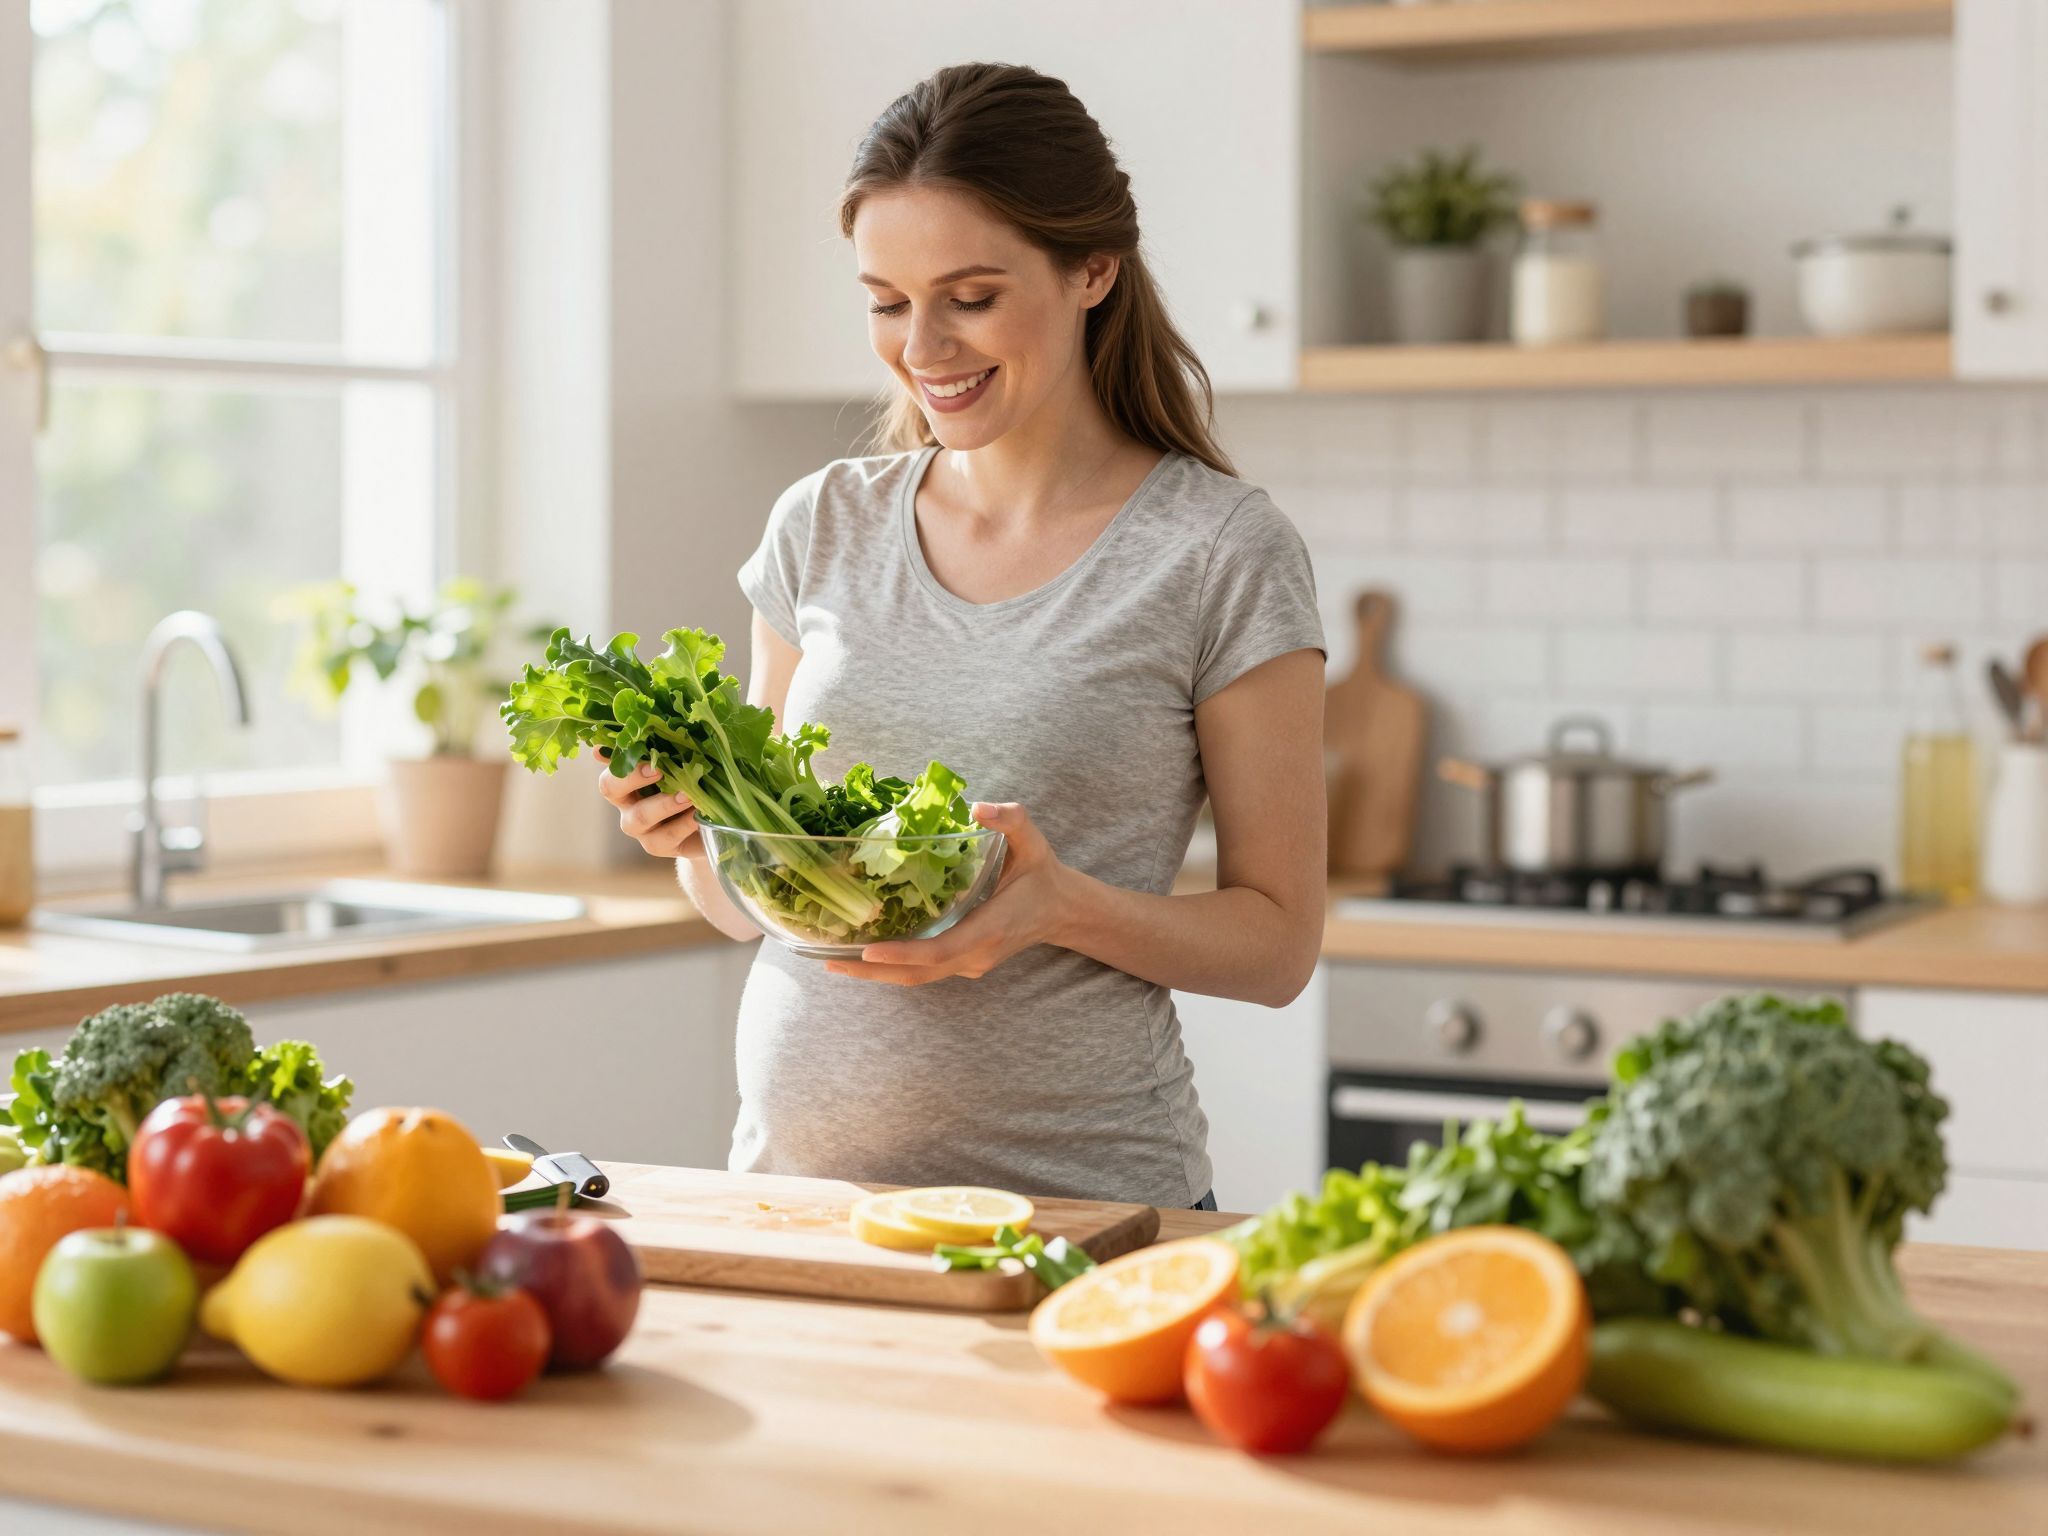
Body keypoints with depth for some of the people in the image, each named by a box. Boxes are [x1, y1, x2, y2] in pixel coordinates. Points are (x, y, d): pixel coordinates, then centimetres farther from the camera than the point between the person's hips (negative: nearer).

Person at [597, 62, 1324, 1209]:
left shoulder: (1223, 554, -5)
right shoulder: (824, 526, 8)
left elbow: (1279, 942, -2)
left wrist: (1065, 907, -19)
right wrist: (694, 828, -7)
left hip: (1075, 1191, -3)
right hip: (793, 1167, 4)